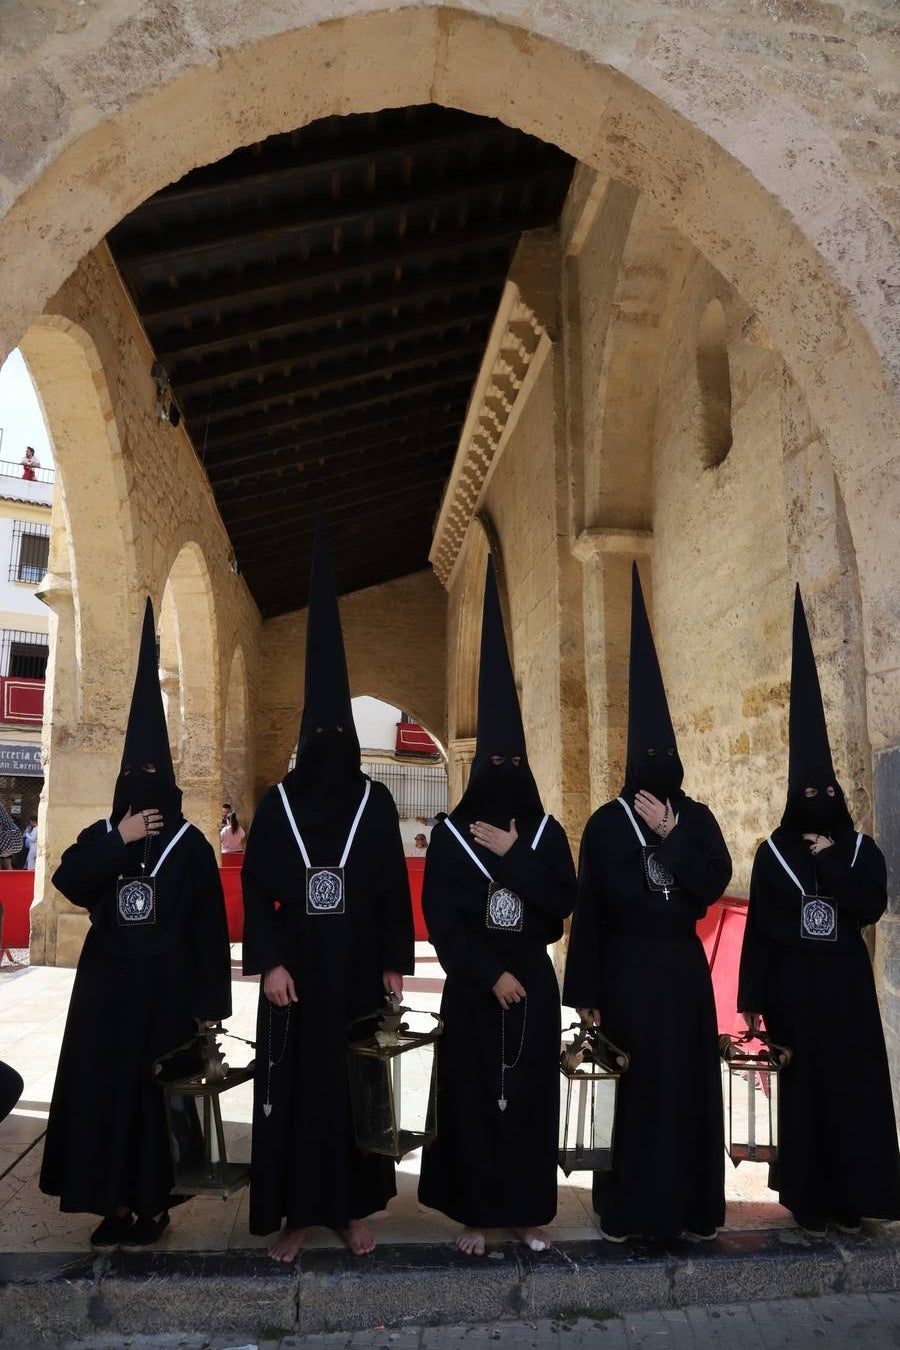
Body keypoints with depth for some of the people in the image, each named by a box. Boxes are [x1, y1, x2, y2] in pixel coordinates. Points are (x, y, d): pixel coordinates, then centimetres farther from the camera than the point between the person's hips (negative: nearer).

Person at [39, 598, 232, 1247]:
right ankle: (116, 1201, 18)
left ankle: (154, 1204, 18)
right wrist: (119, 841, -17)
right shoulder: (100, 836, 8)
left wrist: (210, 1003, -6)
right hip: (106, 985, 3)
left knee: (156, 1090, 3)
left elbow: (211, 926, -3)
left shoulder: (191, 843, -2)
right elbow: (68, 883, -12)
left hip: (164, 988, -3)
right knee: (100, 1087, 4)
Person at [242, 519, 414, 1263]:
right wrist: (268, 962, -9)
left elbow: (395, 886, 2)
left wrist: (396, 963, -1)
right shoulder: (279, 802, 0)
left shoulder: (375, 800, 0)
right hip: (297, 966, 0)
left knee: (357, 1080, 8)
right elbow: (256, 886, -1)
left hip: (358, 965, 0)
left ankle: (353, 1208, 25)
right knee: (293, 1082, 6)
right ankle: (297, 1212, 21)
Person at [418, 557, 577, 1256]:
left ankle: (529, 1211, 25)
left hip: (534, 985, 2)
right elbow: (441, 918, -9)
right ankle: (475, 1213, 21)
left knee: (531, 1093, 9)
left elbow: (566, 900, -8)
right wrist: (492, 975, -15)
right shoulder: (451, 834, -4)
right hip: (473, 987, -2)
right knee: (472, 1094, 5)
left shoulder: (546, 830, 3)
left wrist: (513, 854, -16)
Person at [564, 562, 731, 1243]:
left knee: (687, 1082, 10)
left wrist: (670, 834, -17)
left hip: (682, 966, 3)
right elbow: (589, 911, -6)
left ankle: (691, 1204, 25)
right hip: (626, 968, -2)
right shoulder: (606, 823, -5)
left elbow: (715, 883, -9)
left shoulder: (698, 818, 3)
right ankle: (625, 1208, 19)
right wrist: (585, 994, -7)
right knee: (629, 1085, 3)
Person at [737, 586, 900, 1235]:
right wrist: (752, 998, -4)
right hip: (794, 983, -1)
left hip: (846, 982, 2)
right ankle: (807, 1197, 17)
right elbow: (757, 928, -2)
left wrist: (830, 860, -15)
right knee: (801, 1087, 5)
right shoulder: (773, 853, -1)